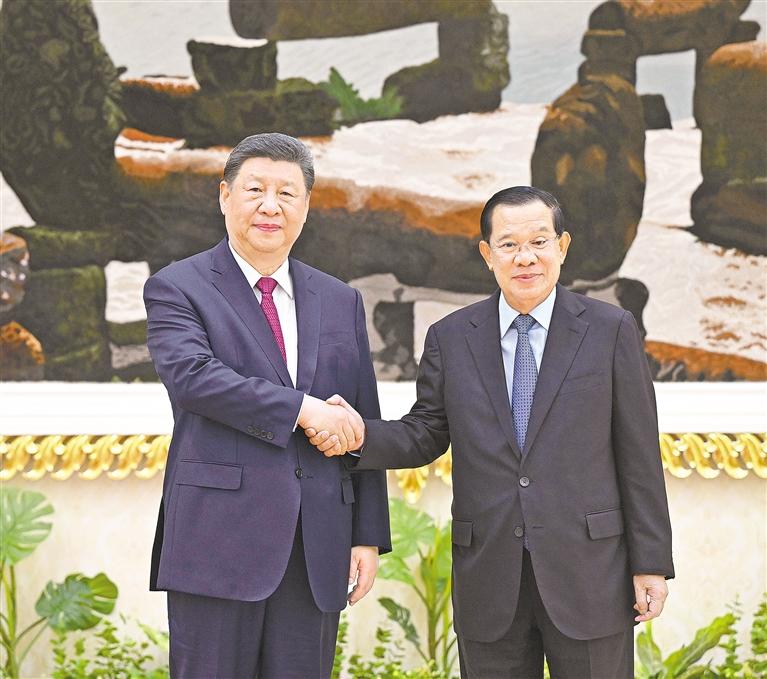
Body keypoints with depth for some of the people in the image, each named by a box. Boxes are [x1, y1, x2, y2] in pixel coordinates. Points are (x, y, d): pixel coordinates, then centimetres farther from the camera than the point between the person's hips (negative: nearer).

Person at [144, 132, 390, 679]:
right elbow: (190, 373, -17)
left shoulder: (342, 302, 16)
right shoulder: (177, 288, 2)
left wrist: (369, 534, 8)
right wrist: (301, 408, -18)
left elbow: (363, 426, 14)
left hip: (318, 548, 4)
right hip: (218, 539, -4)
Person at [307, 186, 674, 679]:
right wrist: (359, 435, -12)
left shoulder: (612, 330, 0)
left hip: (588, 569, -2)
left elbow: (639, 454, -1)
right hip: (488, 579, 2)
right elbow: (425, 435, 8)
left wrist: (651, 563, -2)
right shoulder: (451, 338, 6)